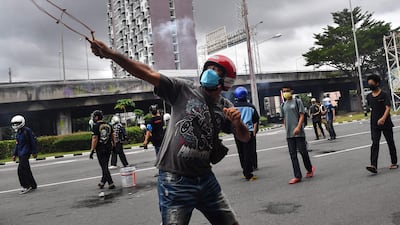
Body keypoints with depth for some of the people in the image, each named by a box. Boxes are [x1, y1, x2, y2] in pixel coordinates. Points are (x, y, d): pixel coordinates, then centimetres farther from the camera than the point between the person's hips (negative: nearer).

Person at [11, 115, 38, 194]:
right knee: (26, 170, 10)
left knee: (21, 169, -13)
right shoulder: (18, 133, 16)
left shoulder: (27, 130, -9)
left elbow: (33, 141, -9)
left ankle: (27, 186, -5)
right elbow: (17, 144, 22)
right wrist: (15, 154, 18)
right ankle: (33, 185, 18)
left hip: (25, 153, -8)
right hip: (21, 154, 8)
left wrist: (34, 152, -10)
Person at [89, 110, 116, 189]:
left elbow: (95, 139, -16)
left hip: (100, 149, -6)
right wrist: (114, 145, 21)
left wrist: (92, 150, -13)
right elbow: (113, 136, 12)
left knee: (104, 166, -1)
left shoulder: (96, 126, -13)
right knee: (105, 166, 17)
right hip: (108, 148, 6)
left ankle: (111, 183, -5)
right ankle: (103, 182, 27)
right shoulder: (108, 125, 7)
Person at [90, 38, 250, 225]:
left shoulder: (225, 108, 5)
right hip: (175, 182, -4)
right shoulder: (183, 90, -5)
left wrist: (237, 122, -14)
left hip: (206, 180, 5)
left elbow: (245, 138, 8)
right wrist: (111, 54, -23)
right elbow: (148, 74, -14)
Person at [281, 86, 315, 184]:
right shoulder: (283, 105, 14)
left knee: (303, 151, -1)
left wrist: (298, 127, -19)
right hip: (289, 134, 5)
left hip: (299, 132, -5)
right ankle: (297, 176, 6)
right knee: (292, 154, 2)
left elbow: (302, 115, -7)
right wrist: (286, 130, 14)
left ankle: (309, 169, 25)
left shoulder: (297, 101, 0)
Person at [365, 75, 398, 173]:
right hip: (374, 124, 3)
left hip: (386, 123, -3)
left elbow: (388, 108, -17)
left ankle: (394, 163, 25)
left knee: (390, 143, 9)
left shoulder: (384, 95, -8)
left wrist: (383, 118, -32)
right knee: (375, 144, -8)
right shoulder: (369, 97, 7)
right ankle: (373, 166, -17)